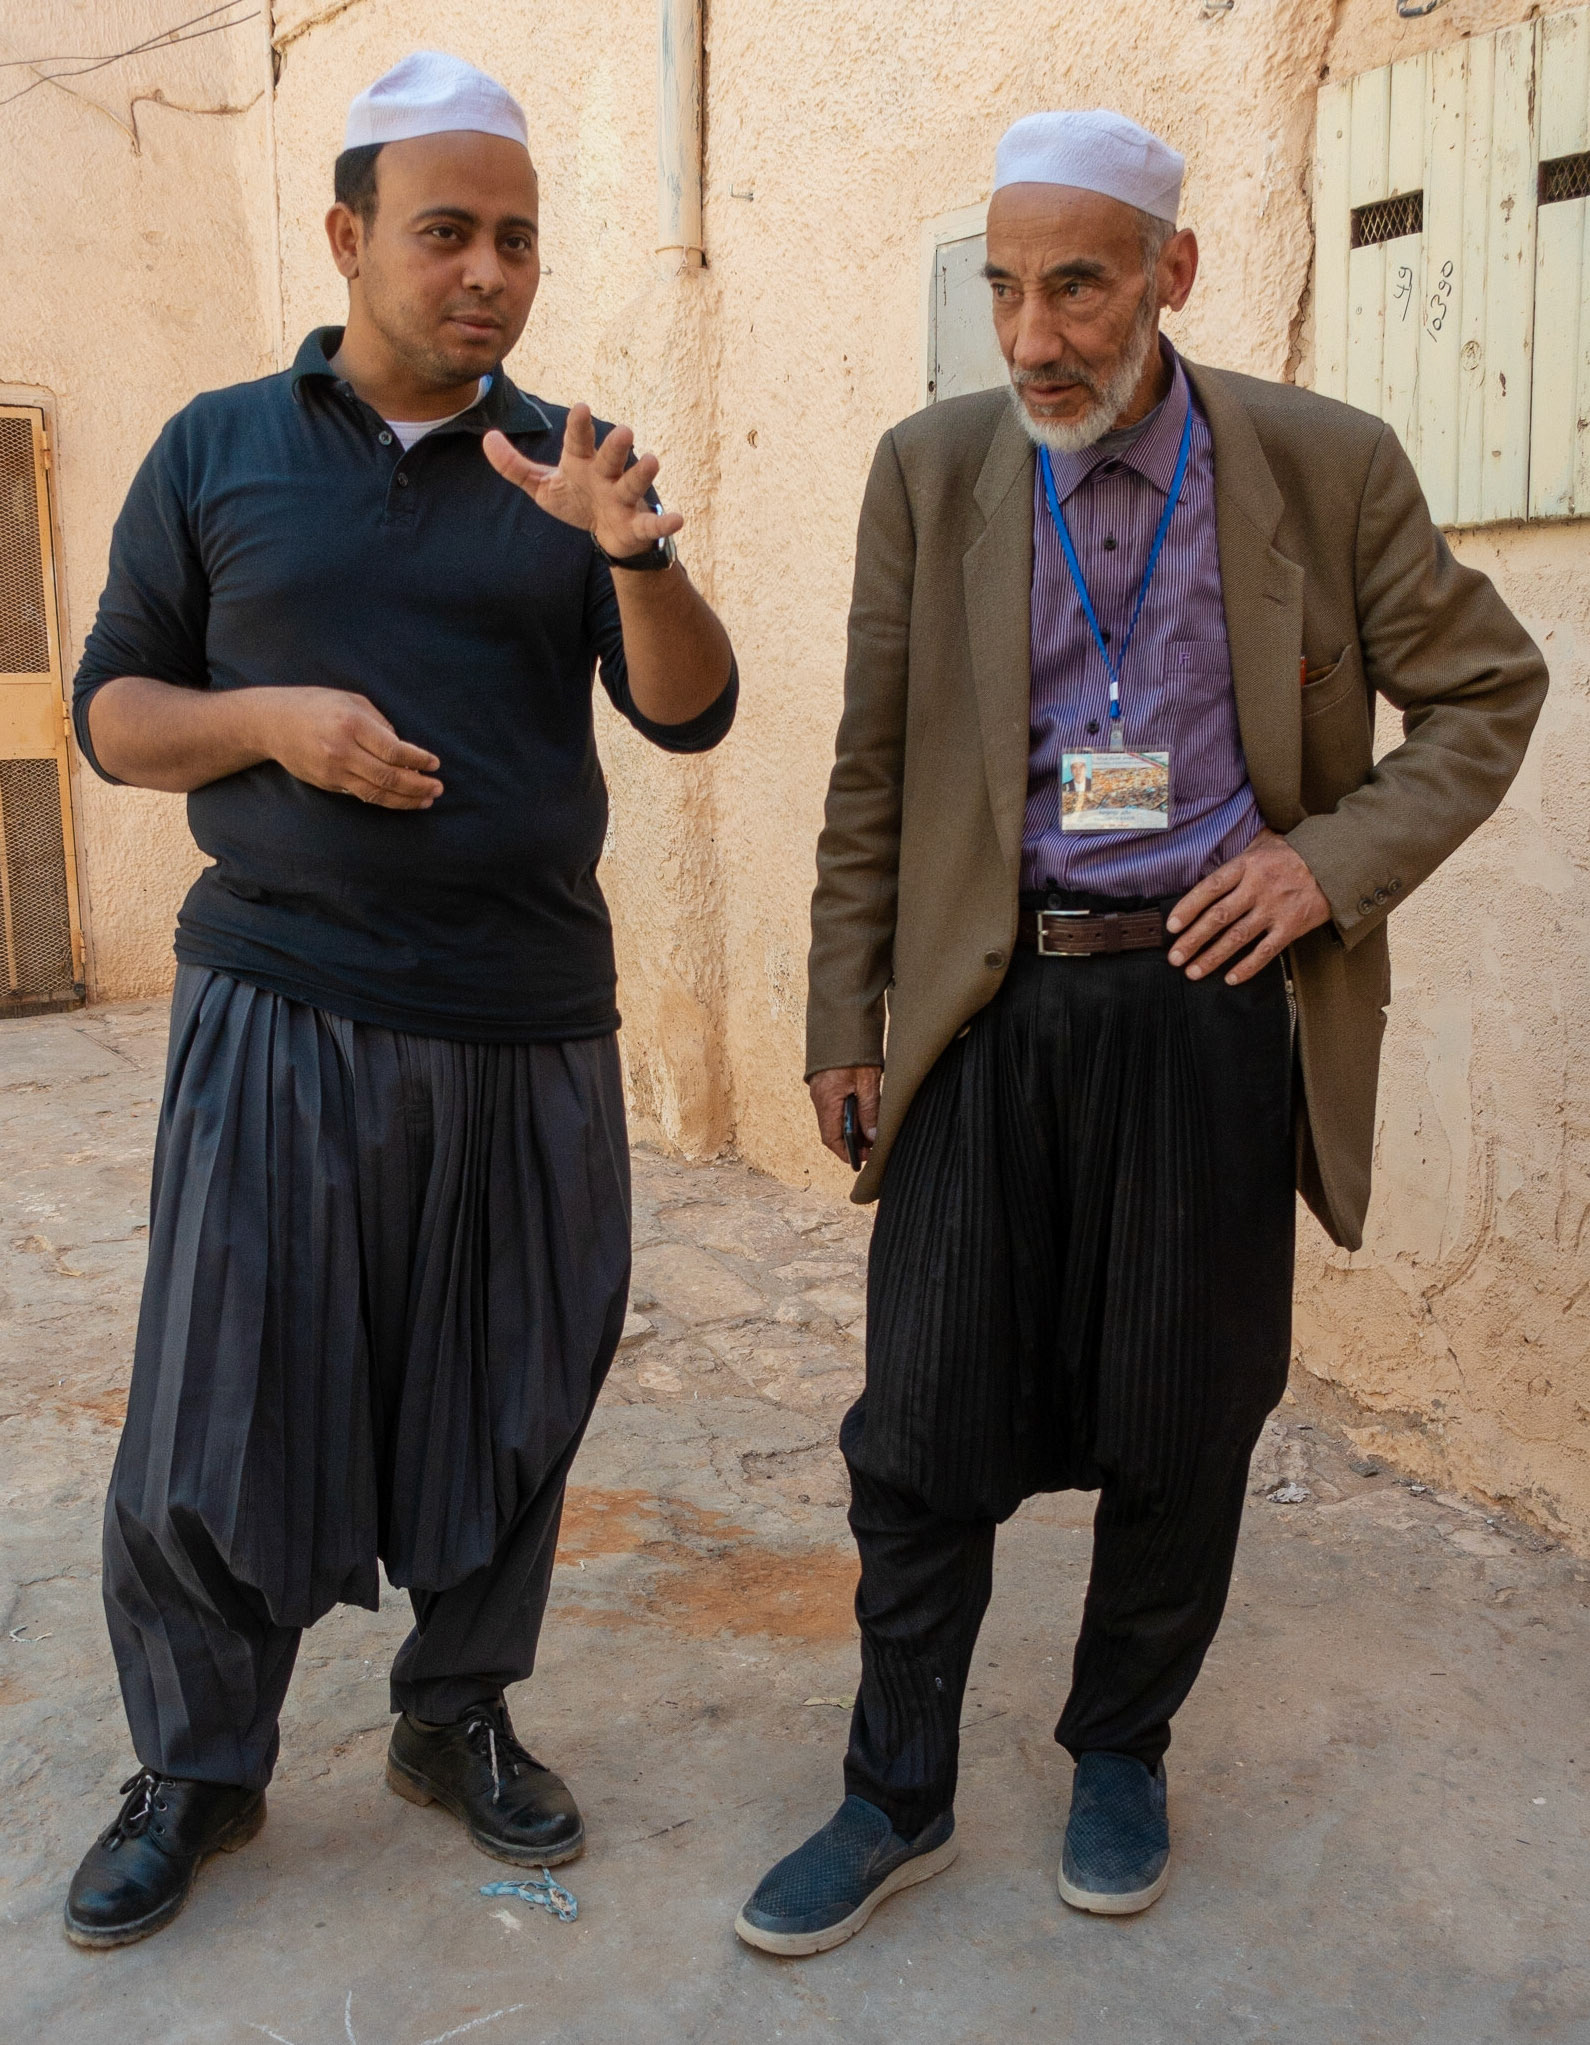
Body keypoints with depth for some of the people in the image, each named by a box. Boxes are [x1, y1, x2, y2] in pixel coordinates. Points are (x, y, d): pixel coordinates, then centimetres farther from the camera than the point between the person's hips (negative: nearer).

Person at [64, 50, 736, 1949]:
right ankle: (194, 1769, 25)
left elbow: (690, 710, -1)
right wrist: (272, 721, -12)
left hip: (532, 1027, 2)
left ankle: (459, 1719, 32)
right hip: (277, 1007, -1)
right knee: (217, 1412, 3)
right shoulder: (216, 451, 7)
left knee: (504, 1401, 10)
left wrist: (637, 551, -20)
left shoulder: (570, 467, 8)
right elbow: (112, 707, 8)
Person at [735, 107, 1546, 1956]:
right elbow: (873, 772, 6)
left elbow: (1486, 688, 10)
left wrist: (1337, 857, -6)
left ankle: (1120, 1753, 36)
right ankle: (899, 1800, 24)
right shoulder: (929, 471, 3)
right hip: (988, 1006, 1)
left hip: (1208, 1000, 0)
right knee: (925, 1422, 4)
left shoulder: (1326, 466, 0)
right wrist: (846, 1015, 4)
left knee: (1179, 1424, 10)